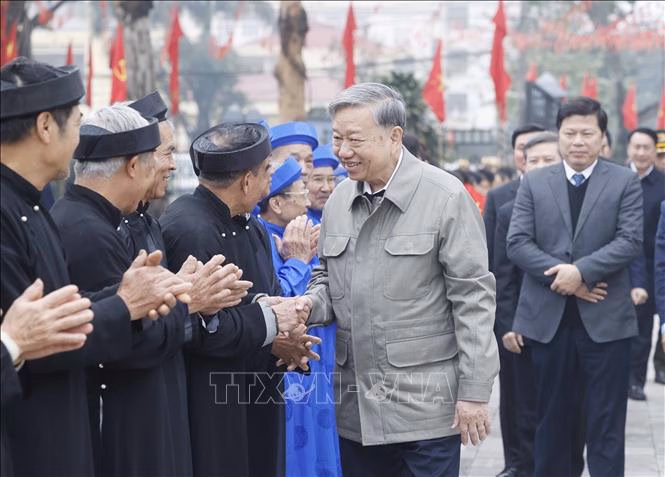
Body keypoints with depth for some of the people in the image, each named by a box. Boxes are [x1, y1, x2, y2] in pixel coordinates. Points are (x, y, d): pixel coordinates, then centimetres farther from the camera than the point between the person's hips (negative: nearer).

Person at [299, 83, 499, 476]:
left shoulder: (445, 197, -9)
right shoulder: (339, 200, 9)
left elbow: (473, 298, -9)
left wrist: (474, 392, -12)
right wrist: (312, 303, -4)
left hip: (425, 403, -5)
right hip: (355, 406, 6)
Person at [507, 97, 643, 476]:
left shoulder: (625, 181, 2)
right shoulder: (534, 182, 6)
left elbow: (631, 241, -8)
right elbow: (517, 243, -2)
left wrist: (581, 270, -19)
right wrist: (560, 276, -14)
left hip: (605, 316, -2)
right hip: (549, 316, 2)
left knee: (606, 420, 2)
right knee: (553, 416, 11)